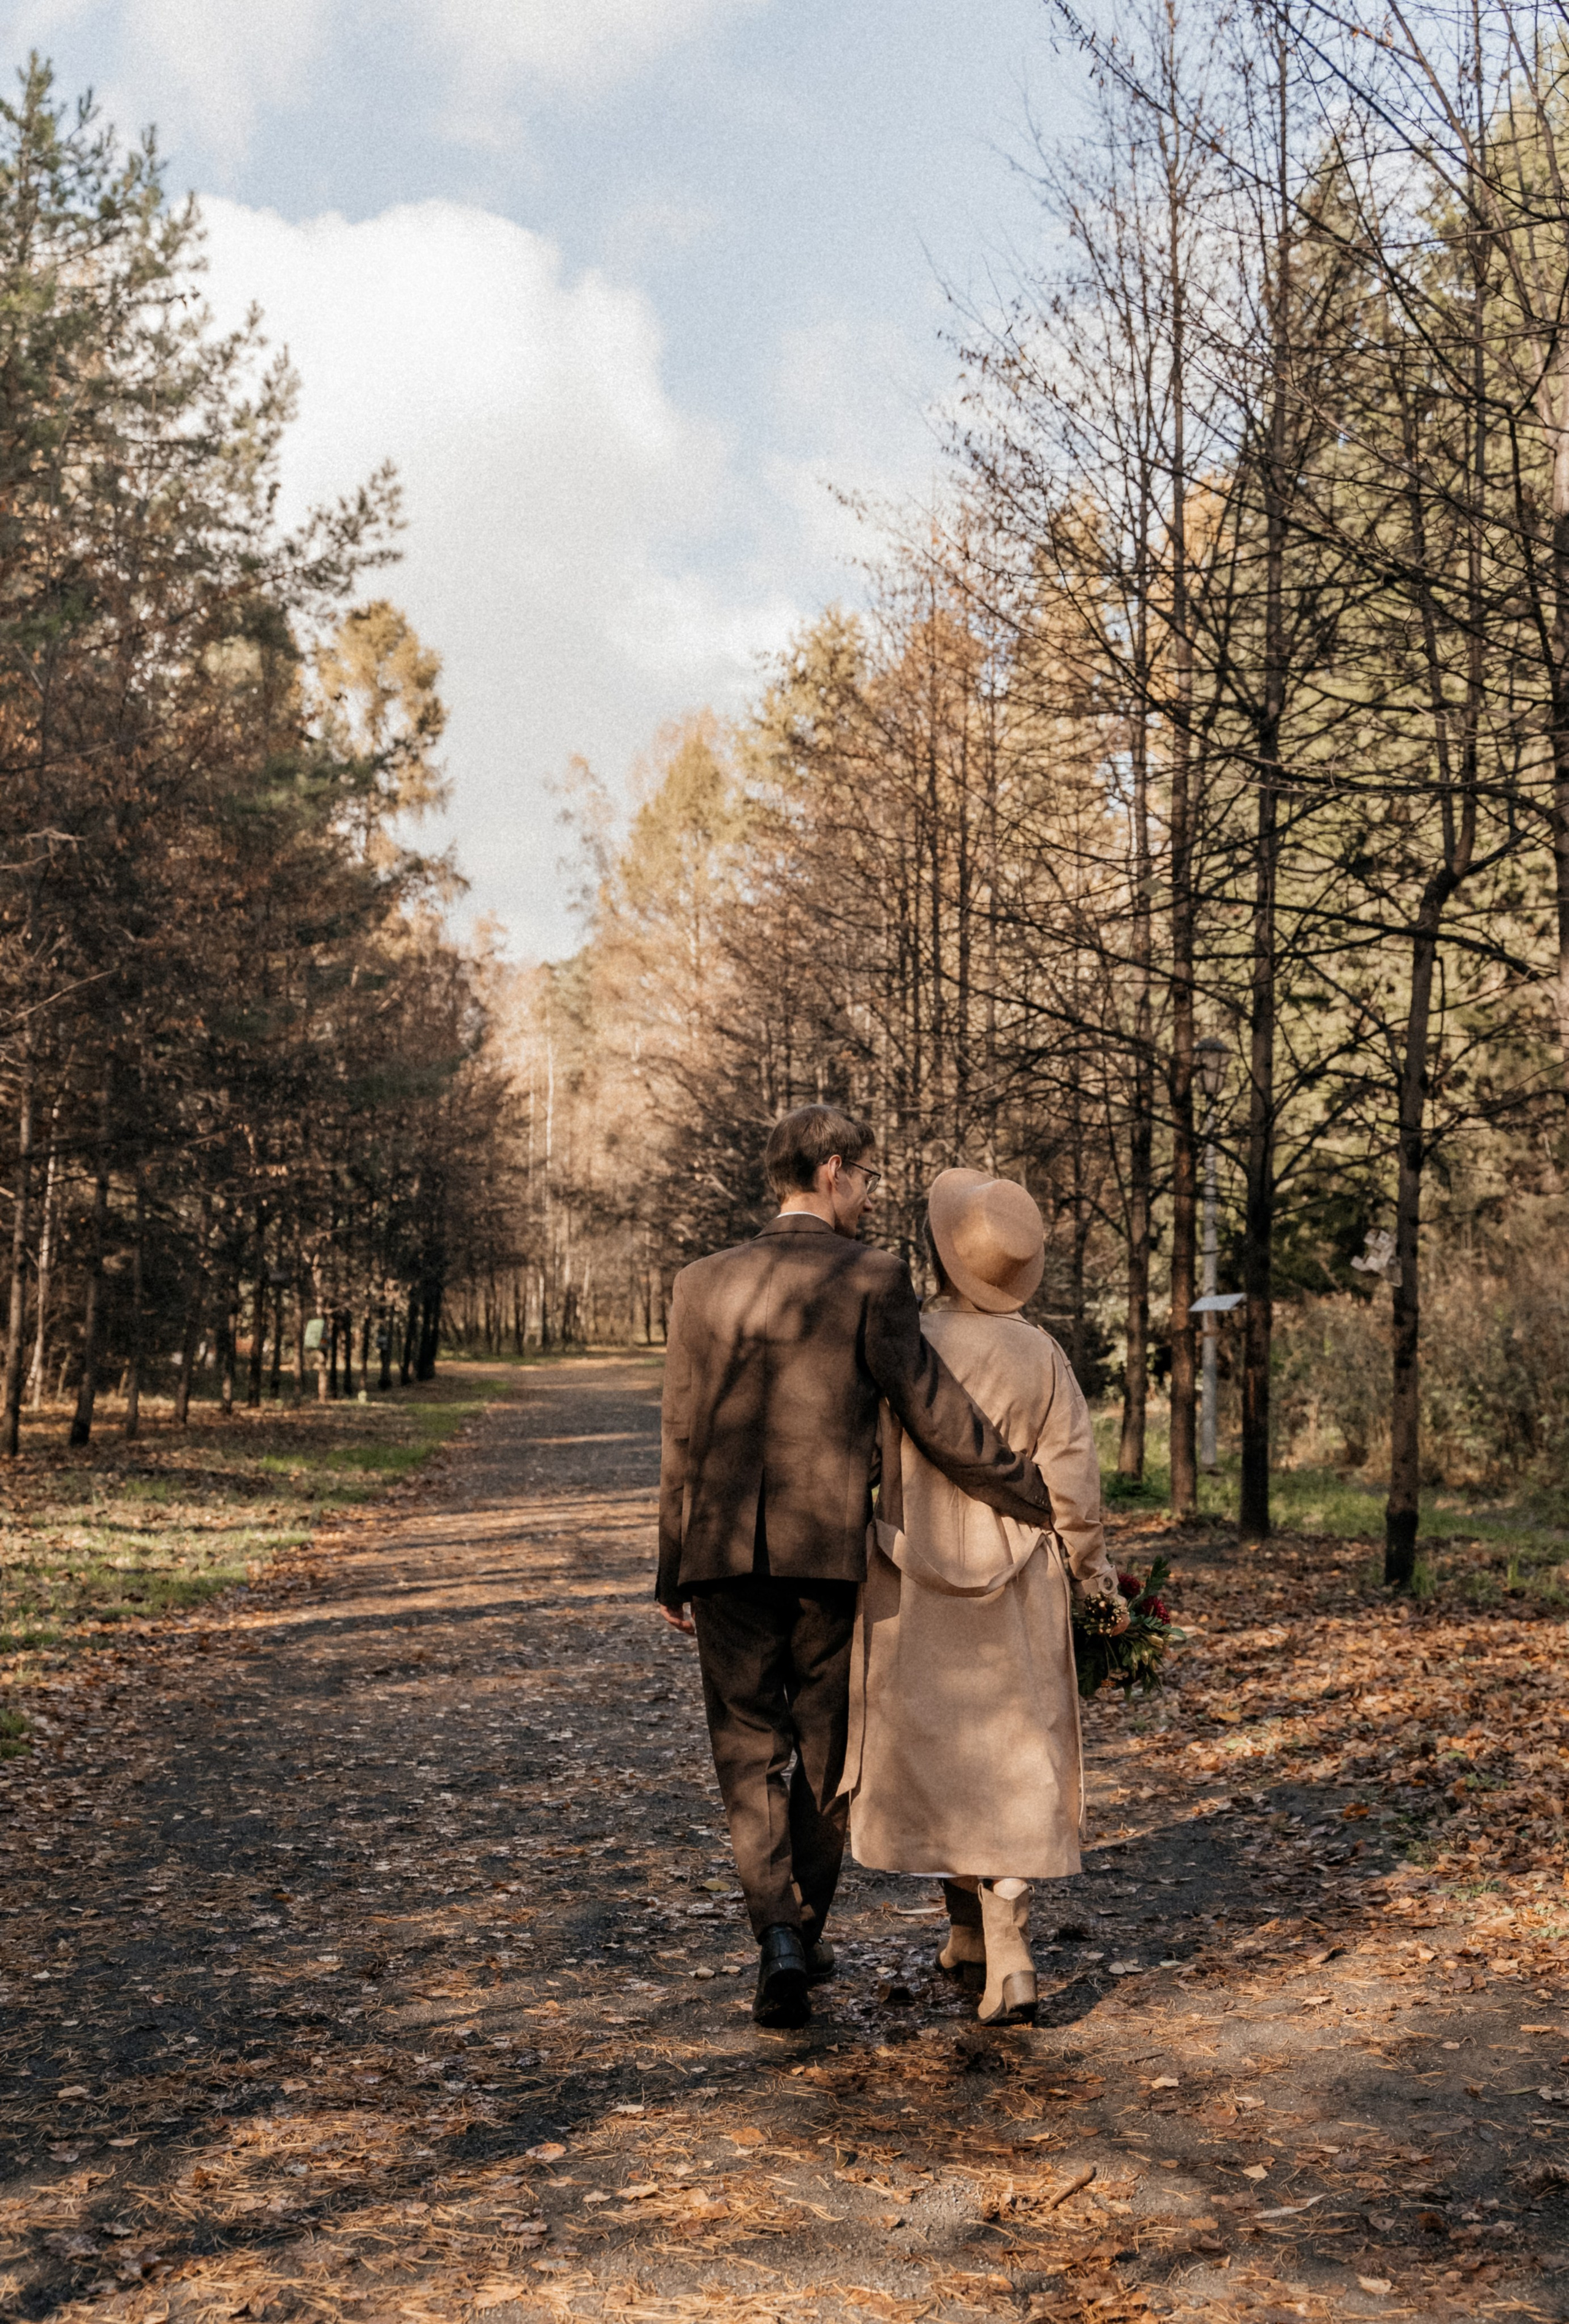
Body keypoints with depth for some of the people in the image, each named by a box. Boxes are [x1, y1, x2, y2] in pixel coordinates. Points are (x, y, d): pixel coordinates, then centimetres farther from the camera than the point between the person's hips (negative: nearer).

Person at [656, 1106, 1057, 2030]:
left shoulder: (703, 1283, 4)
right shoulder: (872, 1280, -8)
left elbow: (681, 1440, 7)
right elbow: (940, 1417, -10)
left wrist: (672, 1571, 15)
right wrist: (1046, 1503, 0)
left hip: (726, 1554, 2)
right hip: (834, 1548, -2)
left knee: (750, 1749, 9)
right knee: (826, 1747, 15)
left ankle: (777, 1936, -7)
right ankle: (807, 1928, 26)